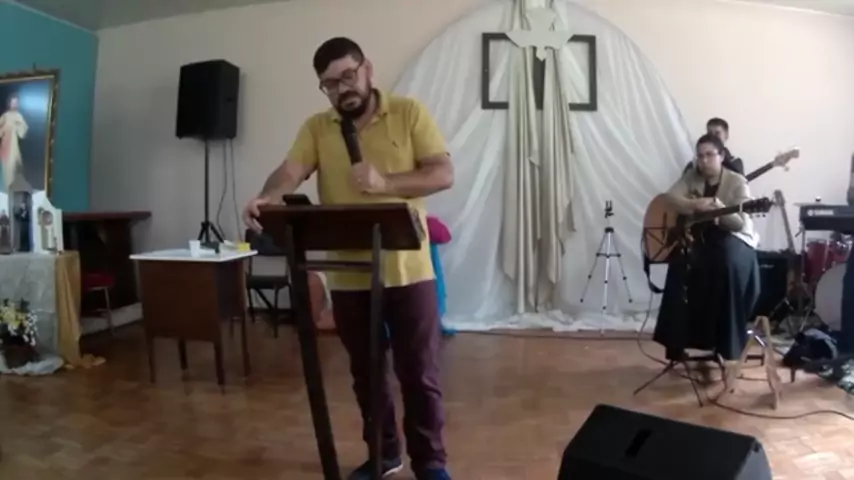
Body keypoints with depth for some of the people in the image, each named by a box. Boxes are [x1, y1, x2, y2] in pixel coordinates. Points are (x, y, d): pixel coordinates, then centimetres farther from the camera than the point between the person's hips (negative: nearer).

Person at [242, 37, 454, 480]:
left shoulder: (409, 113, 0)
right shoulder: (316, 128, 6)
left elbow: (444, 174, -7)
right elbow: (290, 172, -10)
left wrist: (385, 183, -21)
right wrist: (267, 198, -32)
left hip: (408, 271, -2)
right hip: (348, 276, 3)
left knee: (420, 372, 6)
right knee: (365, 372, 16)